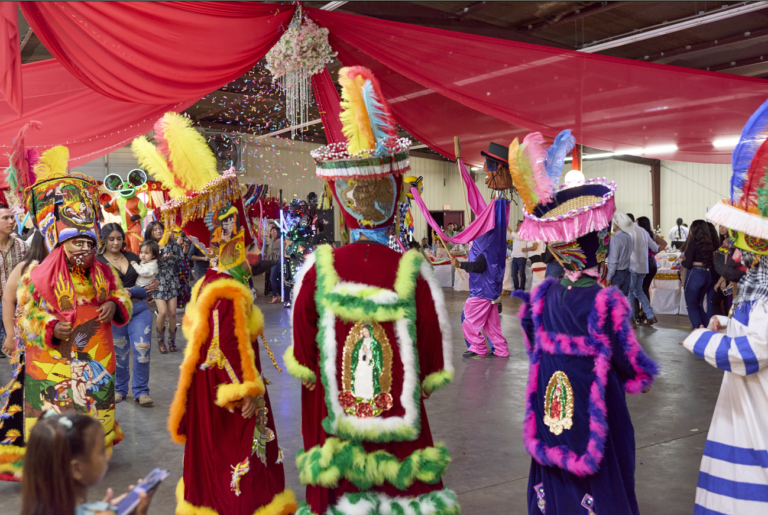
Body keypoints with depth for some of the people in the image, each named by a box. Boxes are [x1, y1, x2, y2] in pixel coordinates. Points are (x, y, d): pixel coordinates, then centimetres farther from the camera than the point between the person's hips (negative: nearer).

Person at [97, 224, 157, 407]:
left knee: (142, 349, -5)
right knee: (119, 352, 7)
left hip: (140, 309, 2)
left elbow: (148, 277, 21)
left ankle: (141, 391, 5)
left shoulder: (132, 257, 11)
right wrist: (138, 291, -15)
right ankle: (120, 389, 25)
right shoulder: (98, 262, -1)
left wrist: (154, 284, -4)